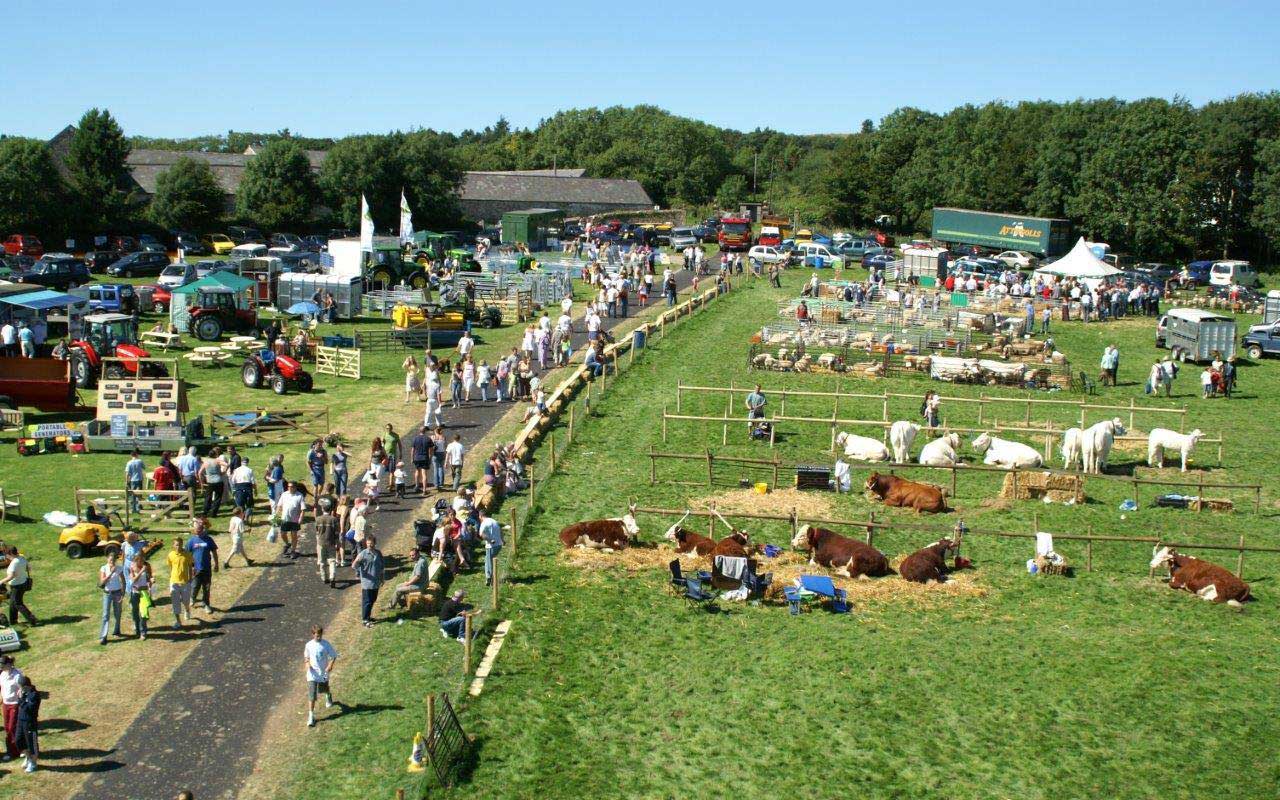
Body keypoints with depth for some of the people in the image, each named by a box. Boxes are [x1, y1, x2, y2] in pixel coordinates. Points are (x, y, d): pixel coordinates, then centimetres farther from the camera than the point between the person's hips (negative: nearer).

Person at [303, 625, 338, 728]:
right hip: (312, 674, 0)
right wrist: (308, 664, -11)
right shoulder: (309, 645, -6)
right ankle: (311, 716, -2)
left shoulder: (326, 644, -11)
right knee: (311, 695, -6)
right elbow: (306, 656, 10)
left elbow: (334, 656, -5)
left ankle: (328, 696, 59)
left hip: (323, 673, 0)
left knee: (324, 689, 22)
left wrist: (330, 665, -21)